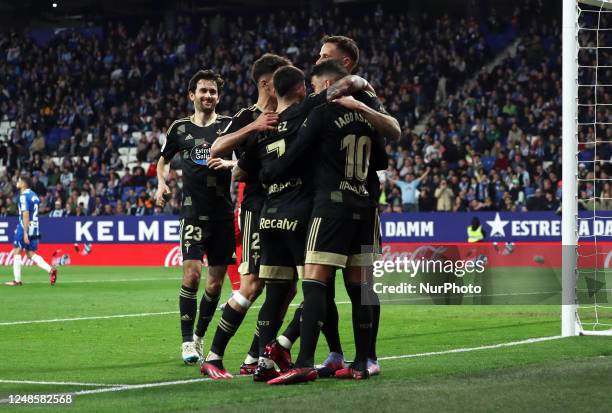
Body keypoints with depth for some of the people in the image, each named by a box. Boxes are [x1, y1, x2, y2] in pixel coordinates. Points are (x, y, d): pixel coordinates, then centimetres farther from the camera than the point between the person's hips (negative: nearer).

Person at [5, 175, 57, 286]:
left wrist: (25, 233, -23)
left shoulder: (24, 196, -13)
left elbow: (25, 215, -20)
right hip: (35, 228, 8)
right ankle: (50, 270, -7)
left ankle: (17, 280, 1)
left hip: (25, 227, -8)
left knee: (17, 251, 1)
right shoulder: (34, 195, 14)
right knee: (30, 253, 10)